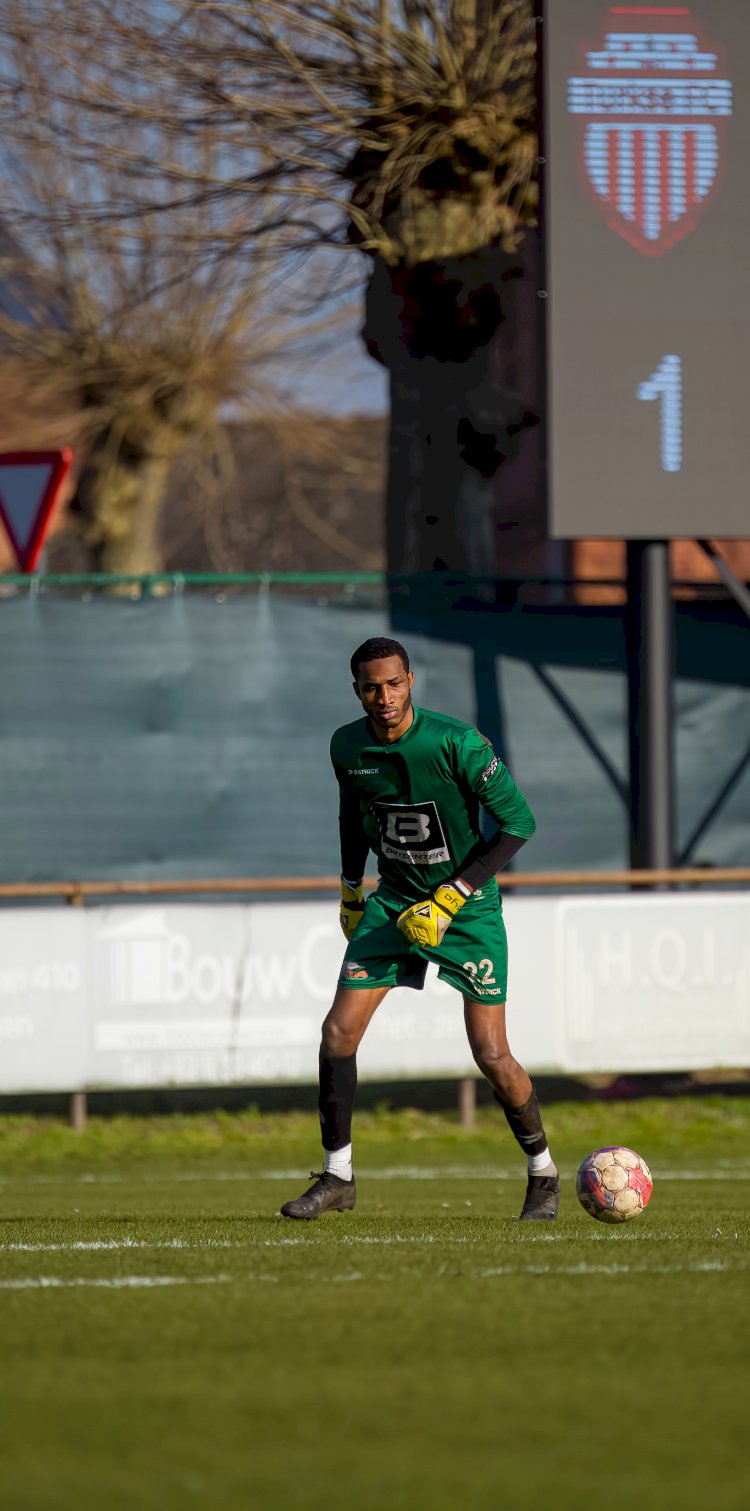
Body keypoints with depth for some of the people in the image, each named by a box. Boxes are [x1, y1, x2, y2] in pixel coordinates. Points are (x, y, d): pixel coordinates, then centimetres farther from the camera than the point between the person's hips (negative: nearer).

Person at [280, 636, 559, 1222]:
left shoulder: (457, 744, -23)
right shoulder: (348, 747, -7)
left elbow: (519, 822, -18)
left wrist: (448, 900, -20)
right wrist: (351, 888, 15)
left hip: (469, 906, -4)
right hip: (393, 901, 4)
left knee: (492, 1056, -8)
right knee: (339, 1030, -7)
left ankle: (543, 1173, 14)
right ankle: (337, 1176, 5)